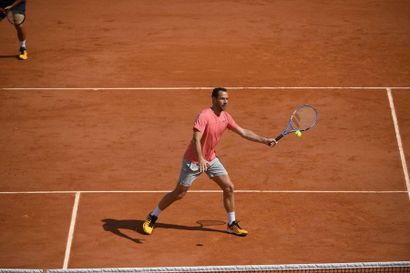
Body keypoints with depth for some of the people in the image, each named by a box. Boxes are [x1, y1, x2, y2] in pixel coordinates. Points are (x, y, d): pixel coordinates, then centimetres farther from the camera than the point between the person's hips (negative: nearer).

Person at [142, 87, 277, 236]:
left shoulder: (225, 117, -2)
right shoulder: (204, 116, -26)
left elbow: (243, 132, 5)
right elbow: (196, 139, -35)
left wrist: (264, 140, 0)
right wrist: (200, 160, -49)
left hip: (211, 159, 7)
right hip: (193, 161, -7)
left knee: (229, 187, 0)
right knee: (179, 194, 0)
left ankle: (232, 224, 13)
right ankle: (152, 217, 18)